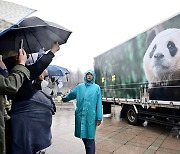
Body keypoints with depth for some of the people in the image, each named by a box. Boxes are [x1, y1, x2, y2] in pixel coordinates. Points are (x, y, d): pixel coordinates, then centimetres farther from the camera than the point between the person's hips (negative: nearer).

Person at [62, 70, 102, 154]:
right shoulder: (79, 87, 8)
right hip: (80, 116, 3)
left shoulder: (97, 88, 1)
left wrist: (99, 118, -5)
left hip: (91, 117, -3)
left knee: (90, 138, 0)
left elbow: (99, 103, -2)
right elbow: (70, 95, 23)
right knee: (83, 136, 13)